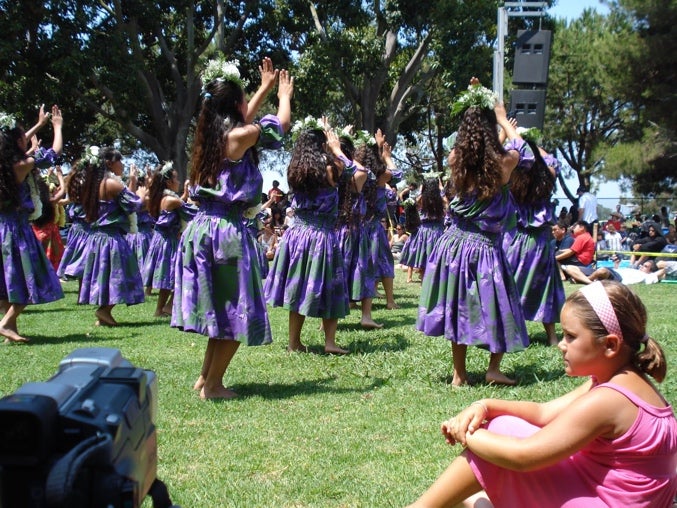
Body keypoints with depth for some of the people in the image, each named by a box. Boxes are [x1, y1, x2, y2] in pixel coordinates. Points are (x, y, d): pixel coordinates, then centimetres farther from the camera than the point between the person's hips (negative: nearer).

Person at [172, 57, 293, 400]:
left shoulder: (210, 133, 8)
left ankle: (206, 377, 27)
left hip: (200, 227, 8)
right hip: (227, 230, -8)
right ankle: (212, 385, 12)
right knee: (234, 312, 5)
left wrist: (265, 89, 41)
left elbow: (242, 119, 31)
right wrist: (284, 95, 27)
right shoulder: (240, 135, -12)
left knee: (220, 309, 20)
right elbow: (281, 124, 7)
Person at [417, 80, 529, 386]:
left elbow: (468, 138, 21)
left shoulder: (455, 160, -4)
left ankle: (459, 374, 15)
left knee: (458, 308, 10)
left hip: (454, 243, 3)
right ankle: (494, 368, 13)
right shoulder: (503, 164, -10)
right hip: (485, 248, -3)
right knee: (495, 306, 14)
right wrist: (503, 119, 27)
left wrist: (473, 107, 26)